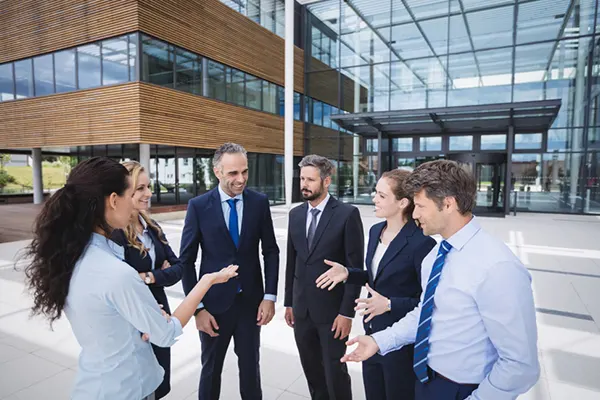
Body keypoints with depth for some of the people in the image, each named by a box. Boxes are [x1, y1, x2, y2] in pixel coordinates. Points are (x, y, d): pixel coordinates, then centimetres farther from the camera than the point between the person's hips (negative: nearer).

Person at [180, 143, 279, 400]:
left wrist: (270, 296, -6)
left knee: (250, 366, 18)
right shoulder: (198, 206, -10)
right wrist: (197, 308, -9)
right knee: (211, 369, 18)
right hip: (214, 302, -1)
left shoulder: (259, 202, -5)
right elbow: (186, 260, -6)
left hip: (251, 301, 1)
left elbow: (271, 251, 1)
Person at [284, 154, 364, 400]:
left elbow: (355, 267, -12)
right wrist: (289, 302, 11)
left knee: (335, 372, 6)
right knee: (311, 370, 17)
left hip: (332, 309, -5)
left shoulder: (347, 214, -12)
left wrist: (347, 312, -13)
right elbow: (292, 261, 10)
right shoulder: (295, 214, 5)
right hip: (302, 309, 5)